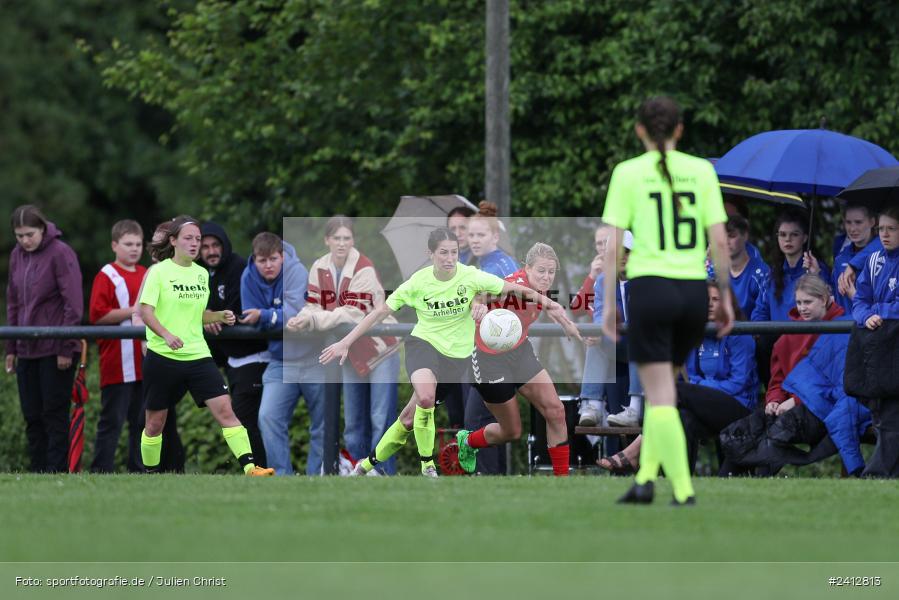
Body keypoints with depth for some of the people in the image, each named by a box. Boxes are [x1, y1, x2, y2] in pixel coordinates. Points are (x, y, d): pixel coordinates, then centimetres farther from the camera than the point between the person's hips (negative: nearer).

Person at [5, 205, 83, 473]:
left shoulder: (60, 254, -10)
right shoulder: (17, 255, 11)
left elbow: (74, 304, -12)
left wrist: (66, 348, -14)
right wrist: (10, 348, 14)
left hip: (55, 350, -7)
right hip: (26, 349, 7)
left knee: (54, 414, -4)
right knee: (32, 416, 7)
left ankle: (57, 470, -1)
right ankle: (38, 471, 11)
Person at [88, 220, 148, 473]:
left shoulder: (148, 276, 15)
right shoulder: (107, 277, -6)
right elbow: (98, 315, -16)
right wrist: (133, 311, -18)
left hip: (145, 364, 7)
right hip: (118, 364, -7)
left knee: (142, 420, 10)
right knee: (112, 421, -6)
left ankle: (138, 469, 16)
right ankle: (101, 470, -3)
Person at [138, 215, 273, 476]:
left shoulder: (202, 274, 11)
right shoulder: (159, 271, -5)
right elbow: (146, 311, -12)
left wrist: (220, 316, 3)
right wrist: (166, 335, -28)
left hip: (197, 355, 4)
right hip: (162, 356, -4)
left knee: (224, 409, -11)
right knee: (155, 422, 7)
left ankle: (250, 467, -18)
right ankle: (150, 472, 26)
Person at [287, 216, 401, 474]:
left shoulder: (364, 270, -22)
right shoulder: (320, 268, -5)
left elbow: (353, 313, -27)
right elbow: (315, 307, -6)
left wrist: (312, 320, -34)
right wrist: (303, 320, -30)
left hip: (380, 349, -6)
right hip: (352, 353, 6)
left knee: (381, 419, -6)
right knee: (353, 423, 12)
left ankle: (383, 472, -2)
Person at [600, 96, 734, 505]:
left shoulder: (628, 173, -2)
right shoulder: (701, 171, 4)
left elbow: (614, 244, -5)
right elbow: (719, 241, 2)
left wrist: (608, 303, 1)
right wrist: (725, 298, 10)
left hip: (649, 287, -3)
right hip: (694, 289, 3)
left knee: (660, 396, 0)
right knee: (662, 390, 20)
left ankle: (683, 489, -8)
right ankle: (646, 478, 13)